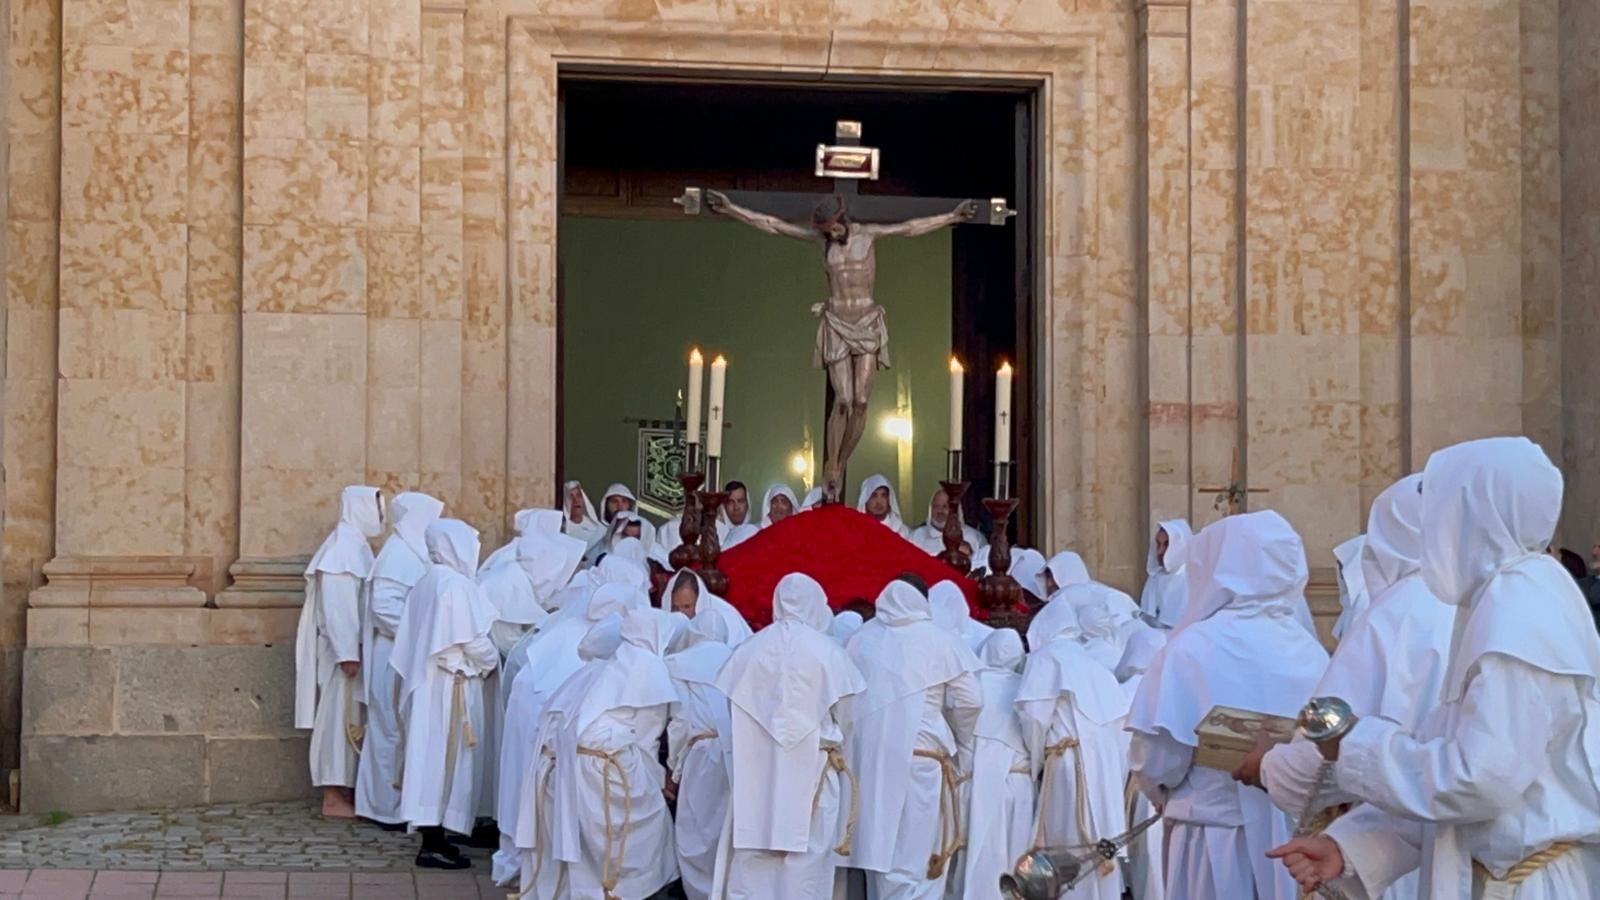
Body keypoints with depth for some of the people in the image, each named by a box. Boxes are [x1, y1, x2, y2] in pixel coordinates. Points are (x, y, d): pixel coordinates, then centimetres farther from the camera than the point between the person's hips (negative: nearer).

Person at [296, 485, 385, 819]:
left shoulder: (355, 545, 14)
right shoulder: (344, 547, -14)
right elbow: (337, 605, -21)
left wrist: (353, 651, 15)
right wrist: (347, 653, -24)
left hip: (352, 646, 9)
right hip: (343, 648, -9)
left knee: (348, 717, 10)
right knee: (340, 716, -6)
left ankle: (344, 791, 15)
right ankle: (334, 797, -2)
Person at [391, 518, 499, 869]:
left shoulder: (426, 584, 10)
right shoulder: (457, 584, -15)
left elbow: (421, 637, 13)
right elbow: (473, 641, -16)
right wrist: (492, 662, 2)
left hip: (427, 682, 8)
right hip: (452, 685, -8)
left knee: (431, 756, 10)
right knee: (448, 758, -5)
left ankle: (432, 837, 15)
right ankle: (434, 844, -4)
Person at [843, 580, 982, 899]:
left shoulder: (860, 640, 10)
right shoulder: (939, 641, 0)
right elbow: (969, 700, -3)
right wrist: (958, 740, 14)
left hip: (868, 758, 4)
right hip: (920, 758, -4)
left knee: (880, 848, 13)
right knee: (918, 856, -3)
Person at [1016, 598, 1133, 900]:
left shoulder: (1046, 656, 3)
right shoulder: (1092, 662, 21)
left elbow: (1034, 713, -10)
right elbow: (1122, 715, 13)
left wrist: (1035, 759, 3)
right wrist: (1115, 767, 16)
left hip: (1070, 765, -7)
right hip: (1107, 767, 7)